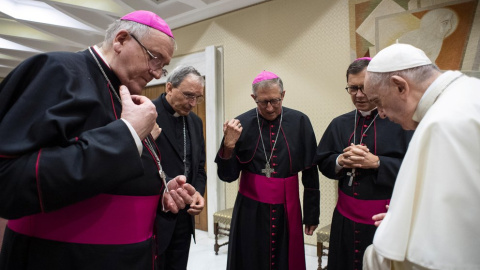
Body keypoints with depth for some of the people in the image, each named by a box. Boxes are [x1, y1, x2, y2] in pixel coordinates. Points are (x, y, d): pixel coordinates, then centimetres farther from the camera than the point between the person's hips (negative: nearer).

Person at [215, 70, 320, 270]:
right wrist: (228, 146, -22)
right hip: (250, 210, 0)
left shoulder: (300, 122, -6)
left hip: (287, 210, 1)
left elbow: (310, 172, 1)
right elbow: (228, 176, -5)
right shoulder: (241, 124, -8)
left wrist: (312, 213, 6)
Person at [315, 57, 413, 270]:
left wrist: (376, 162, -21)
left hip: (386, 220, -3)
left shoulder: (401, 121, -8)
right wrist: (341, 161, -12)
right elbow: (322, 162, 8)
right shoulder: (340, 124, 6)